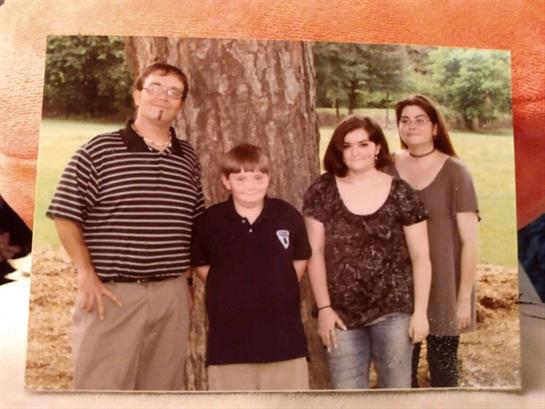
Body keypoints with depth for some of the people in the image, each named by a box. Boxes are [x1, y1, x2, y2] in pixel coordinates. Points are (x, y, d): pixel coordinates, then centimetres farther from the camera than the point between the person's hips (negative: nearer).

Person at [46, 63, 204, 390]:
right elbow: (66, 216, -3)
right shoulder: (98, 150, -3)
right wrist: (86, 274, -10)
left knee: (164, 385, 15)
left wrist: (188, 280, 13)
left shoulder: (188, 158, 9)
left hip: (172, 294, 4)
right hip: (113, 292, -4)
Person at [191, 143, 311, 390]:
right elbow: (201, 264, 9)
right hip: (229, 341, 0)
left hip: (283, 338, 1)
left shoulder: (288, 216, -4)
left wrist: (278, 291, 6)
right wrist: (232, 291, 4)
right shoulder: (210, 221, -7)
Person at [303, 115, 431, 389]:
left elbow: (420, 257, 0)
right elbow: (315, 253, 0)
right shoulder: (322, 192, -1)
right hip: (342, 314, 1)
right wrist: (324, 307, -4)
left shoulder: (401, 194, -3)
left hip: (393, 311, -1)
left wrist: (420, 311, -4)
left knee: (396, 389, 13)